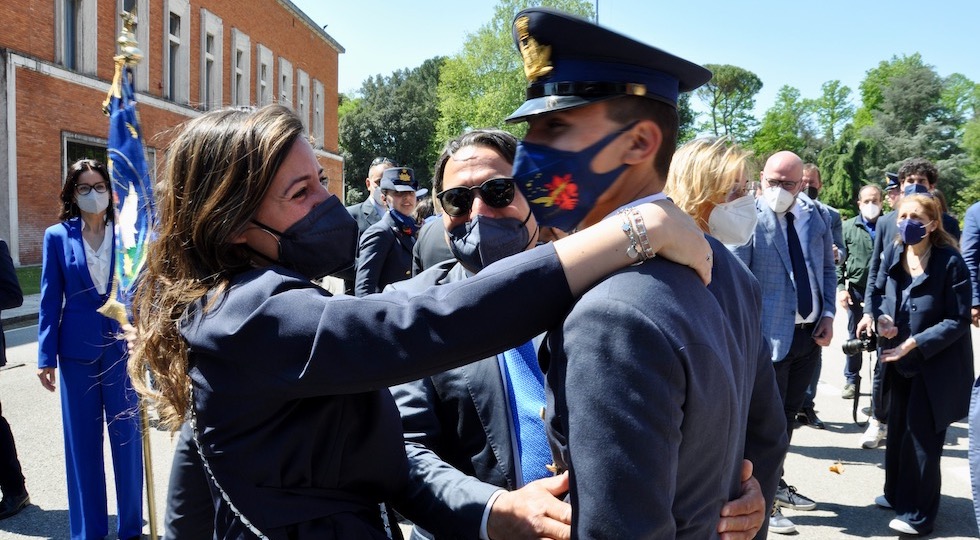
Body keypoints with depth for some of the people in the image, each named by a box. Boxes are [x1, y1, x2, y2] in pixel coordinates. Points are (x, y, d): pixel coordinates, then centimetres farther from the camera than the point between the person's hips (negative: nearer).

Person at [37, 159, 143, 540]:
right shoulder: (58, 236, 1)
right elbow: (50, 301, 2)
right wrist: (46, 357, -1)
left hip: (123, 346, 0)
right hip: (77, 350, 0)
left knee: (127, 437, 6)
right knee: (82, 441, 8)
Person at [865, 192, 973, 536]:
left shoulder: (950, 262, -20)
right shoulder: (893, 251, -5)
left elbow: (958, 320, -18)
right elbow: (877, 290, 10)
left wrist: (914, 343, -23)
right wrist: (881, 316, -10)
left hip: (937, 362, -6)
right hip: (900, 358, 6)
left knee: (921, 432, -1)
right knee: (898, 426, 17)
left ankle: (918, 513, 13)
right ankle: (896, 493, 35)